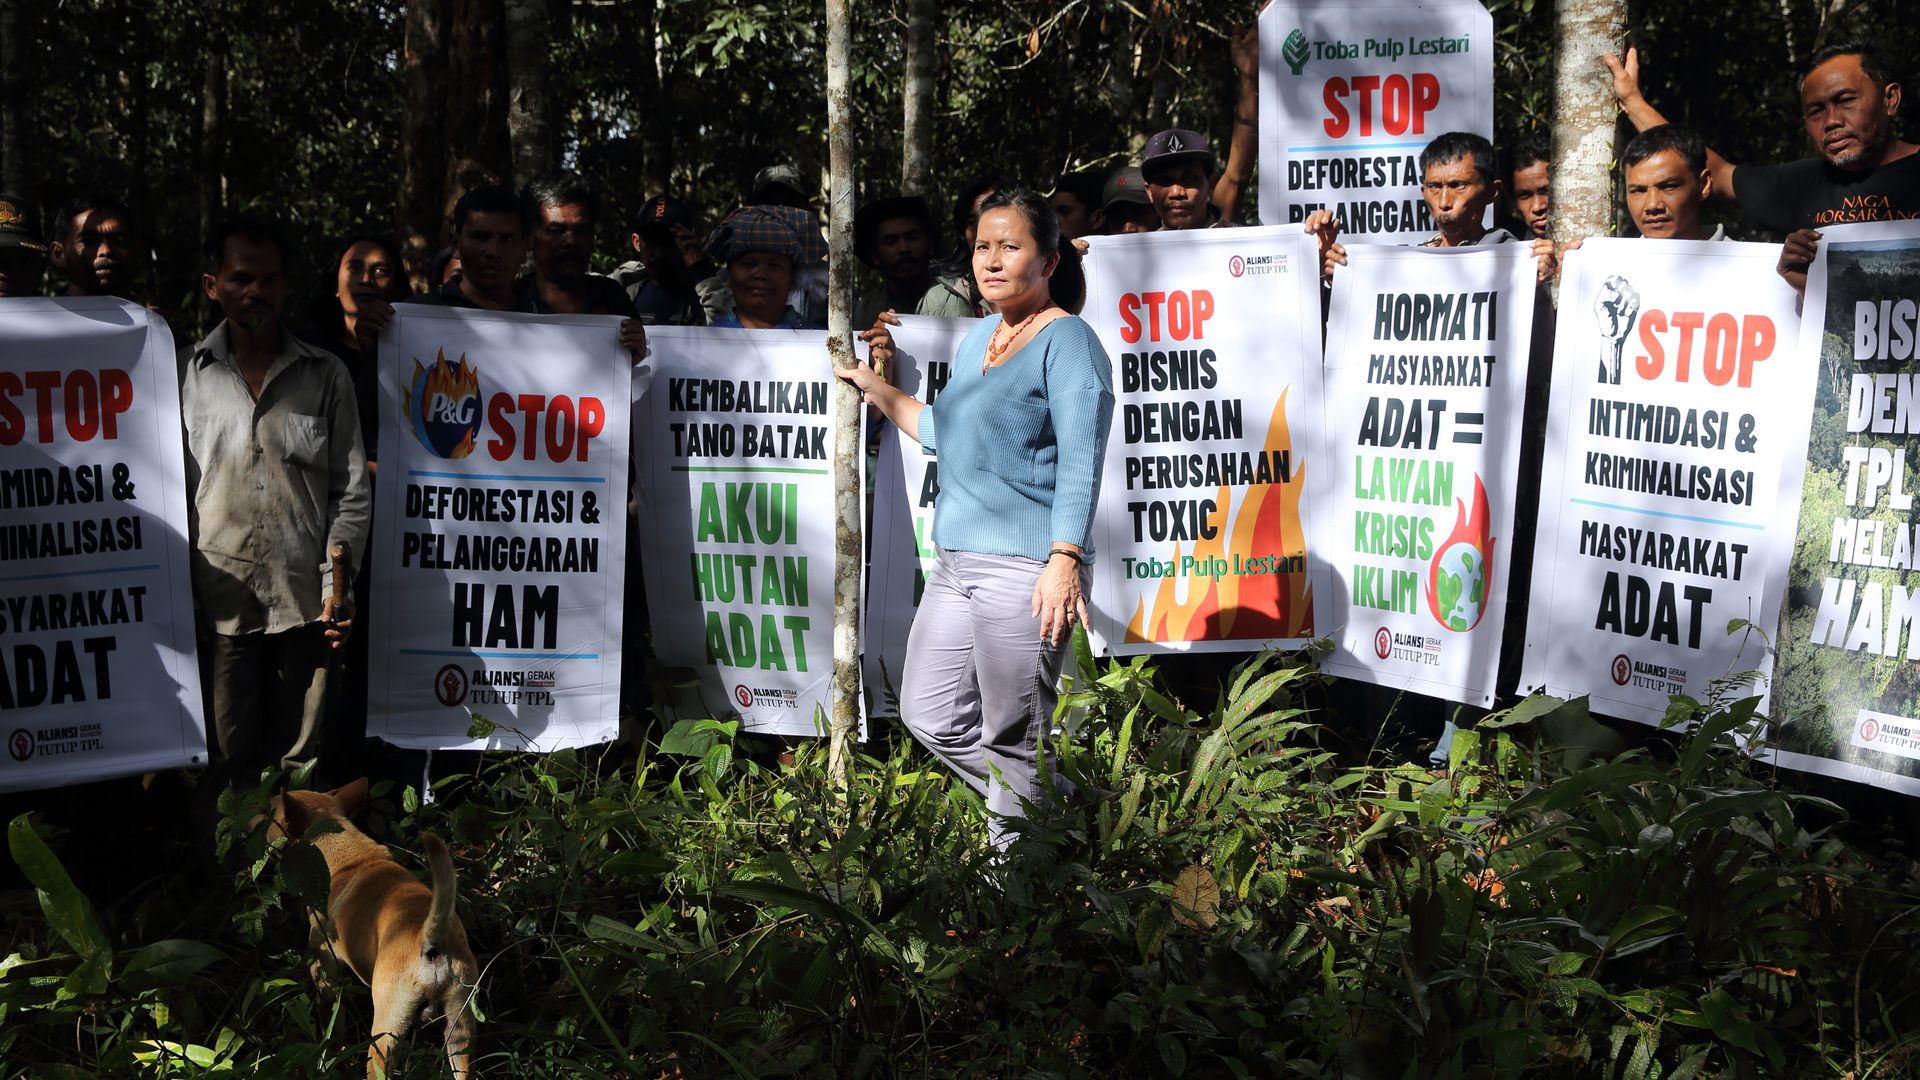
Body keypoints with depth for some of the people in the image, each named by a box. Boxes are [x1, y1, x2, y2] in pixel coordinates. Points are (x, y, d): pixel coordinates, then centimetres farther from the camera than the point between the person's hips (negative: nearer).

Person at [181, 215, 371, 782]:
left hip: (307, 604, 0)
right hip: (219, 606, 0)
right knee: (229, 763, 7)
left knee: (300, 766, 8)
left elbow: (352, 490, 6)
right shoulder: (183, 373, 6)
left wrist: (338, 582, -5)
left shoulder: (327, 375, 7)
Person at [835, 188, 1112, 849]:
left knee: (1010, 745, -2)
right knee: (928, 717, 14)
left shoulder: (1067, 341, -8)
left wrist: (1064, 560, -27)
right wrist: (877, 390, 35)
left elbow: (1080, 464, -17)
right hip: (957, 564, 9)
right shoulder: (977, 338, 18)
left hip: (1027, 569, -9)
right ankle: (1057, 810, 28)